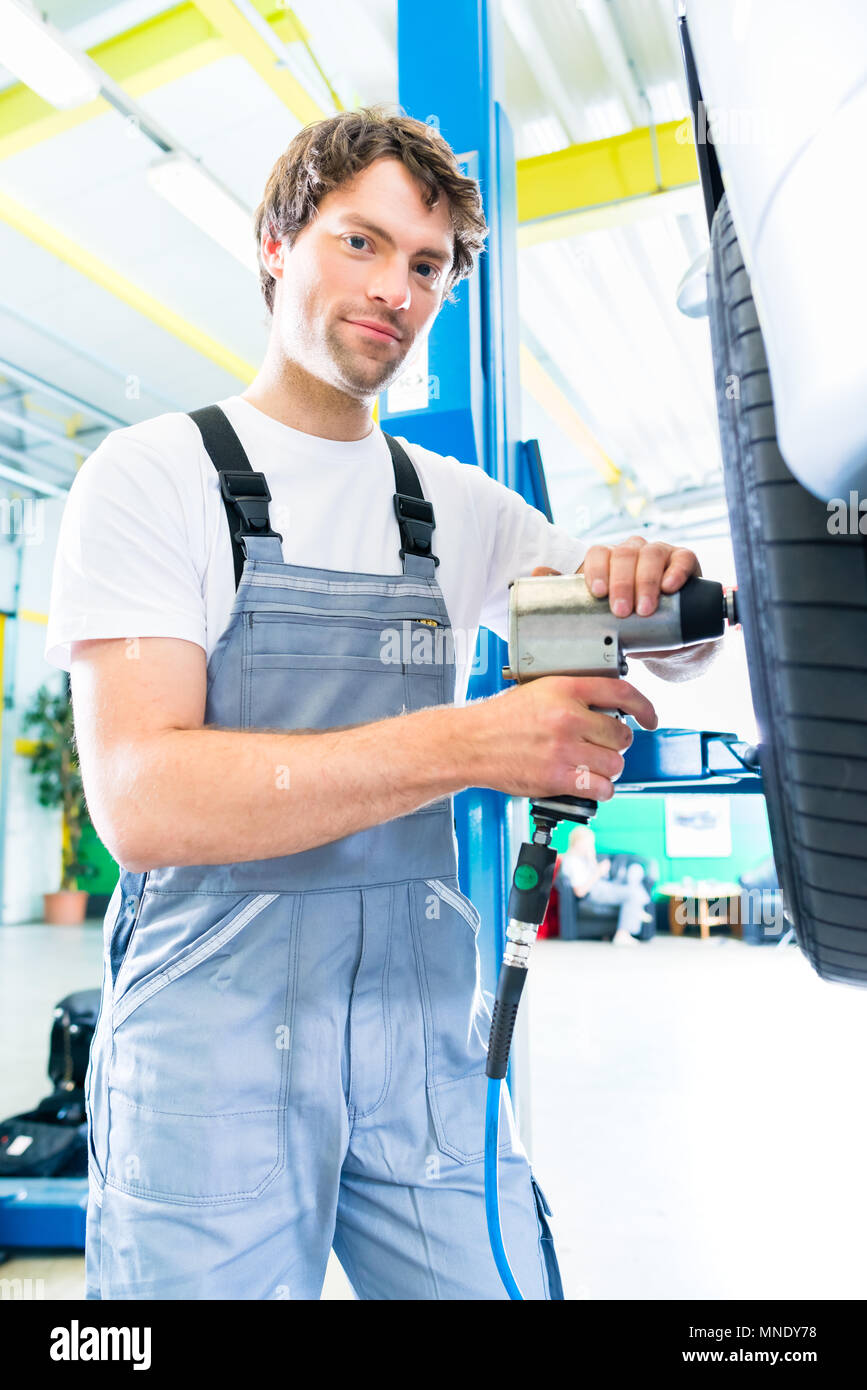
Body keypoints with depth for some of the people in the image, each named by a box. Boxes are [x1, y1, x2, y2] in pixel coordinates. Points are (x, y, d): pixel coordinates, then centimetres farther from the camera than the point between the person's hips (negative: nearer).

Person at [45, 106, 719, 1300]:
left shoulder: (462, 507, 7)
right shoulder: (153, 475, -6)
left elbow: (681, 654, 12)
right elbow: (140, 803, -18)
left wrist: (660, 586, -13)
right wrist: (467, 742, -28)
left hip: (427, 1018, 4)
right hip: (212, 1026, -3)